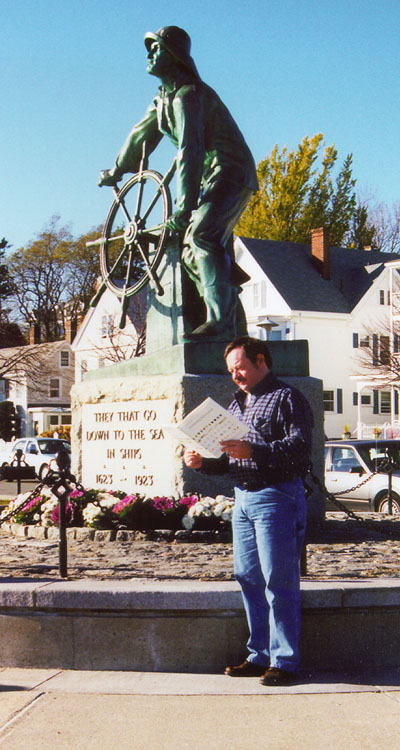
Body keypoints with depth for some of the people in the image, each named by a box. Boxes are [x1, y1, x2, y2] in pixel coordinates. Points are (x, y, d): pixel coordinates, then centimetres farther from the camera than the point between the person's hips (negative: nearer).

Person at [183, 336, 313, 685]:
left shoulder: (288, 398, -4)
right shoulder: (238, 404, 22)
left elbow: (300, 446, -17)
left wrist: (253, 451, -28)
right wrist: (202, 462, 5)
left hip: (277, 496, -8)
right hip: (243, 497, 8)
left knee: (279, 582, -6)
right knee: (248, 578, 9)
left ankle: (285, 662, 1)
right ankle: (260, 656, 18)